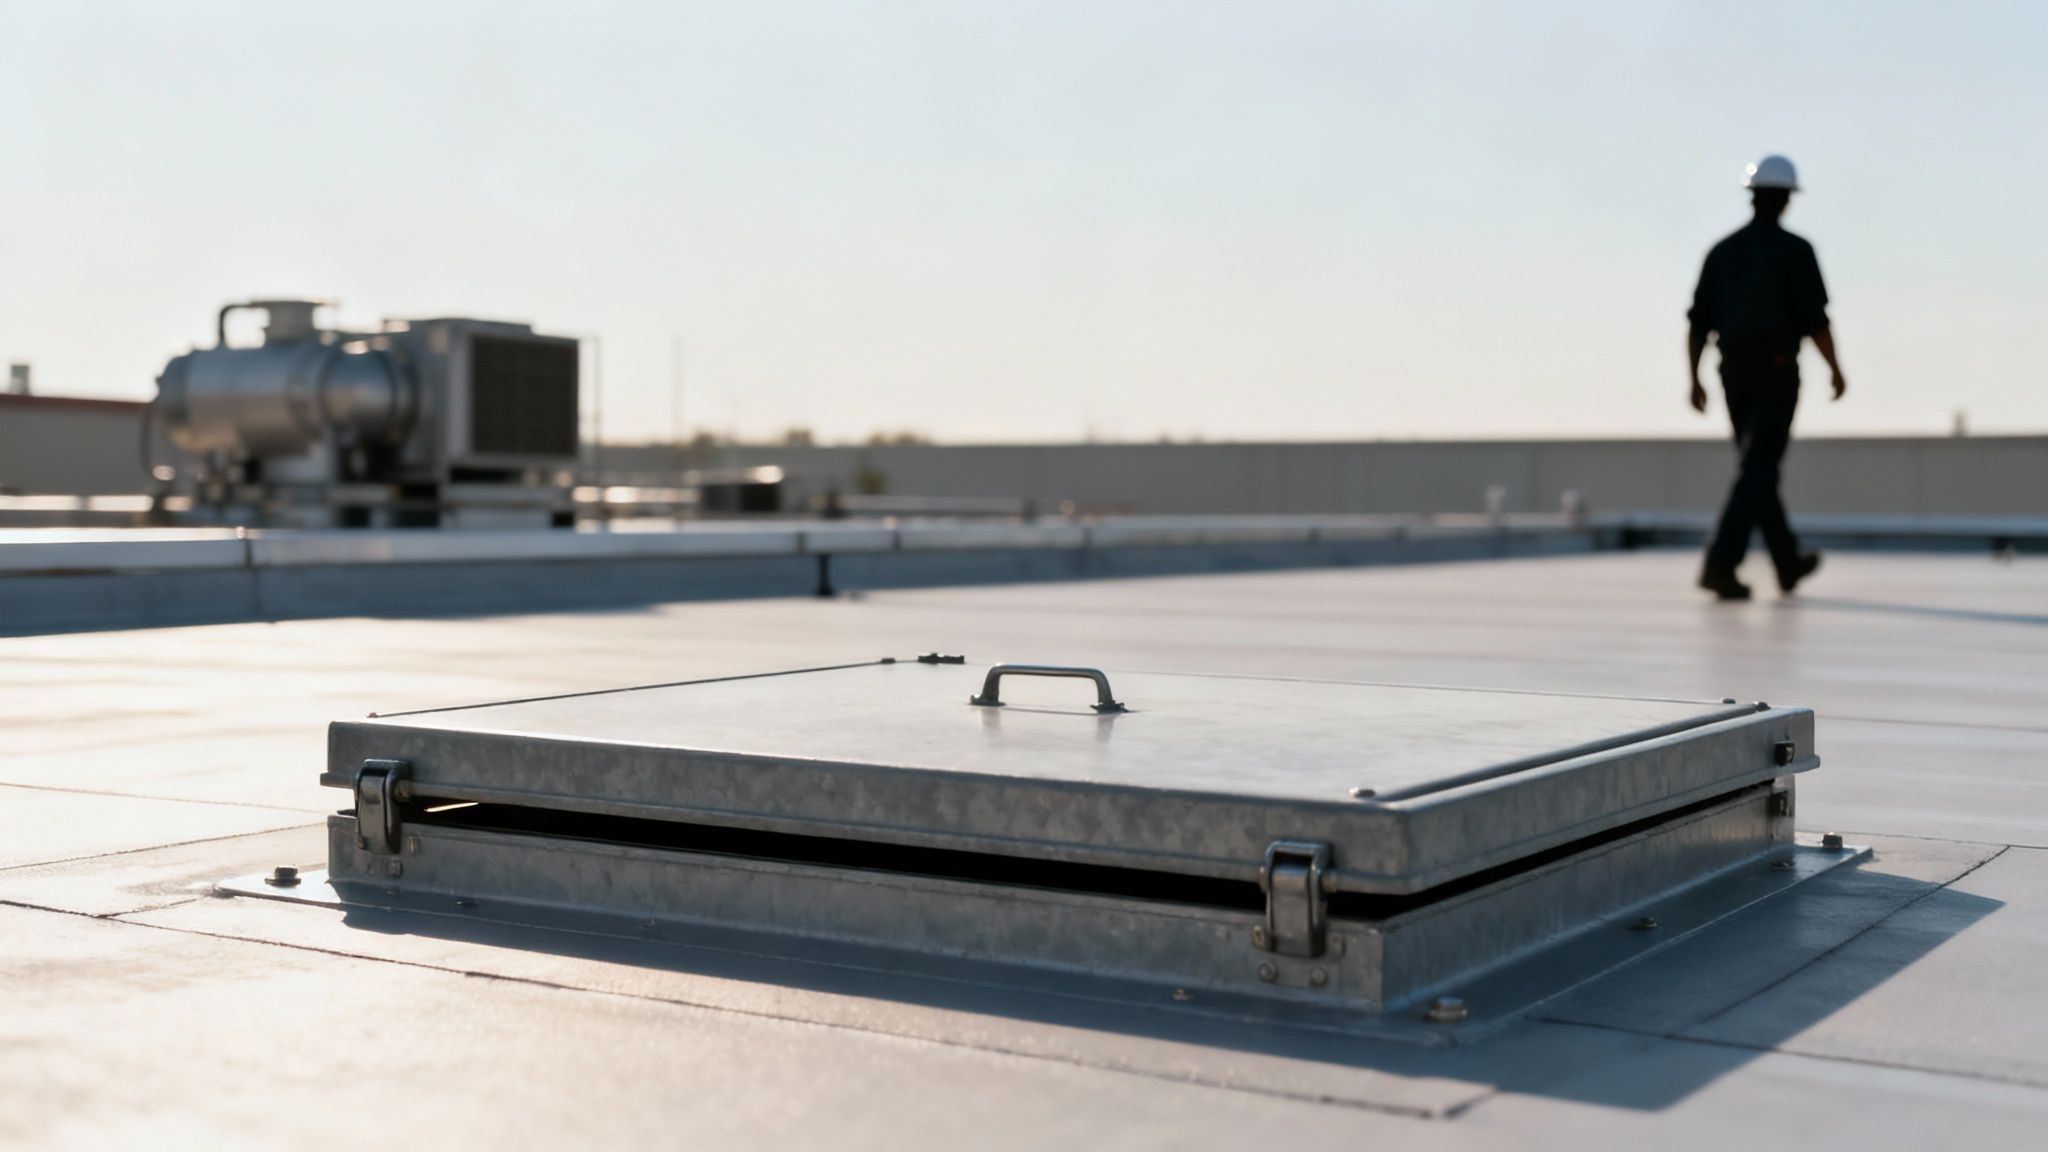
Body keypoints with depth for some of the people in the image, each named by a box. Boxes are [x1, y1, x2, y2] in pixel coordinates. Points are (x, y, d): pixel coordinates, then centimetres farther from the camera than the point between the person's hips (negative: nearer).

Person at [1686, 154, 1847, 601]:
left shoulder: (1722, 251, 8)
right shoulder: (1795, 250, -9)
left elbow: (1698, 322, 4)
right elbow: (1815, 320, -12)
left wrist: (1694, 380, 8)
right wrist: (1836, 371, 1)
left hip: (1735, 374, 6)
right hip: (1775, 374, -6)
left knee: (1760, 467, 17)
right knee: (1757, 473, -9)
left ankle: (1788, 563, 29)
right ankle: (1720, 564, -22)